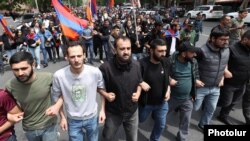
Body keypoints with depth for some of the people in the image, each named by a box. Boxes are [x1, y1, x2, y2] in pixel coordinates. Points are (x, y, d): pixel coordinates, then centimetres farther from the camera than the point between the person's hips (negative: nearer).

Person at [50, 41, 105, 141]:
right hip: (73, 120, -1)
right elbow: (56, 97, -4)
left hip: (92, 117, 1)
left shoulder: (95, 72, -21)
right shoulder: (59, 75, -21)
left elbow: (102, 90, -2)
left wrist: (102, 110, -1)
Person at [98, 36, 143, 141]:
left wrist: (138, 93, -11)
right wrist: (105, 94, -23)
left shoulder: (136, 65, -10)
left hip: (132, 111, 3)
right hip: (113, 112, -2)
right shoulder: (106, 67, -23)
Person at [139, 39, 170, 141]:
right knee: (139, 120, 22)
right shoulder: (142, 64, -25)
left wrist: (168, 90, -5)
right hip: (146, 102, -3)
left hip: (162, 102, 4)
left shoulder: (165, 62, -9)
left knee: (161, 125, 19)